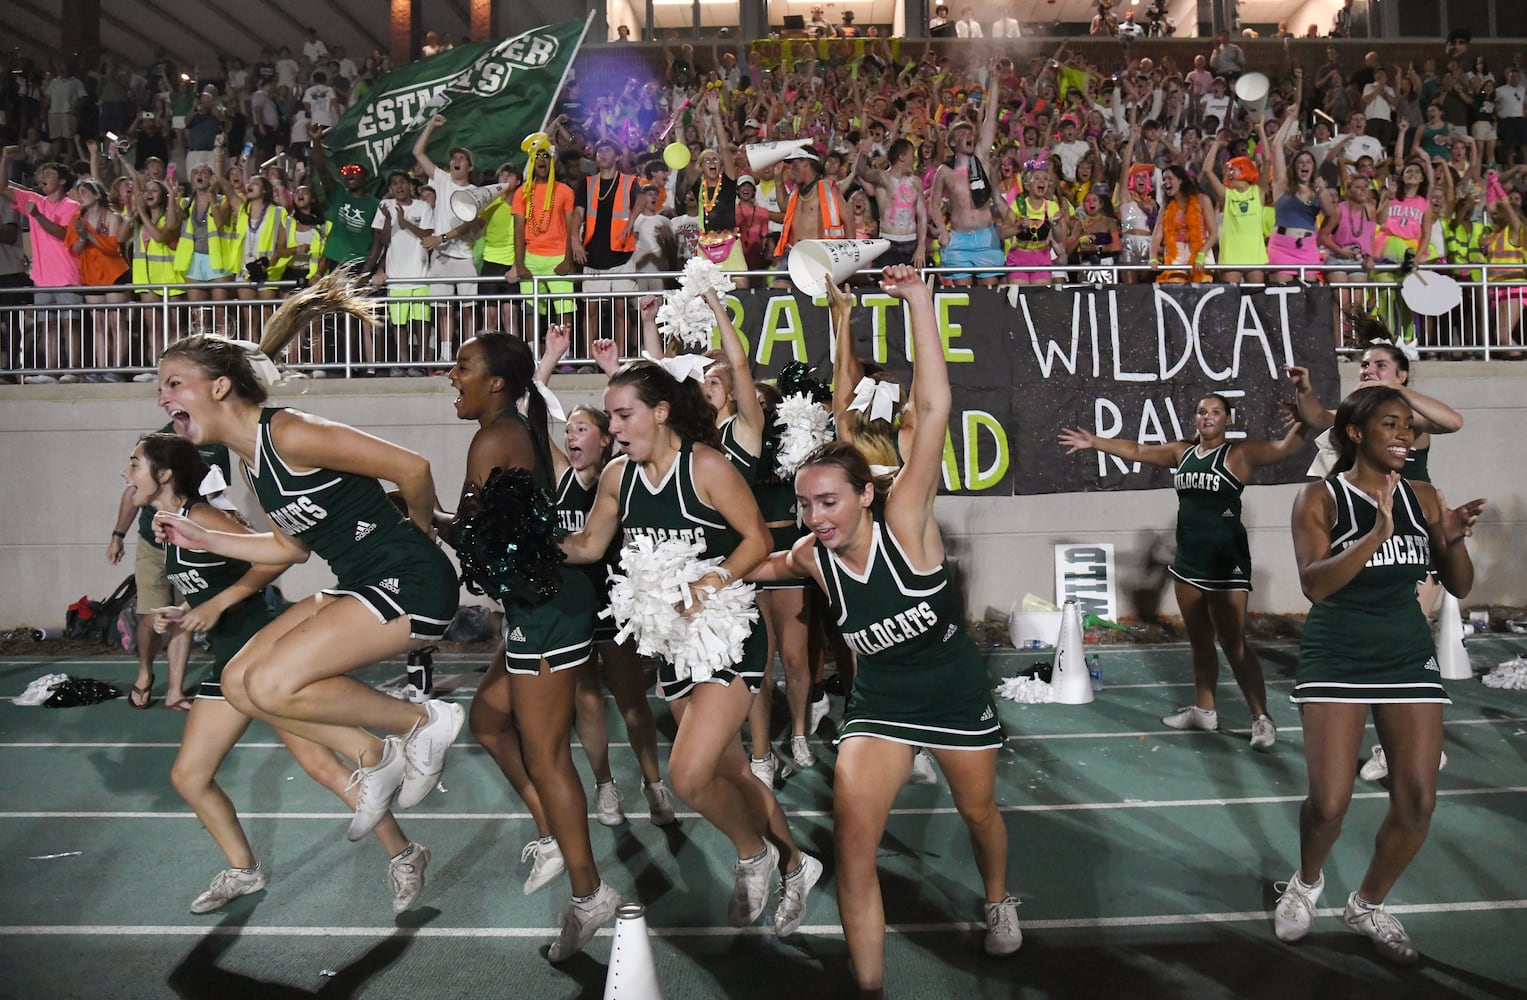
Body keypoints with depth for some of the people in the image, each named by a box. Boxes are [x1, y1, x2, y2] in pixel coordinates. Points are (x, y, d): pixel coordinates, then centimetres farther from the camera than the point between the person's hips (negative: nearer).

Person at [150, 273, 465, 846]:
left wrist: (419, 533, 0)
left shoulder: (289, 434, -17)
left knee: (272, 685, -16)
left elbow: (412, 468, -18)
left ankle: (425, 722, 0)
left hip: (411, 583, -10)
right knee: (238, 684, 8)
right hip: (359, 586, 10)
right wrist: (200, 539, 15)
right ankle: (374, 759, 16)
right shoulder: (249, 461, 12)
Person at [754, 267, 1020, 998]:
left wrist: (917, 300, -42)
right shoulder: (812, 558, -14)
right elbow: (767, 566, 13)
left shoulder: (905, 523, -25)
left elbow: (933, 410, -37)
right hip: (879, 704, 2)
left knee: (978, 811, 22)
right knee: (851, 846, -11)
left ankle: (999, 901, 57)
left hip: (956, 691, -2)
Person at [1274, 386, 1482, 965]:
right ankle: (1307, 883, 24)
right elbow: (1314, 584, -22)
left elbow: (1459, 587, 6)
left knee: (1417, 801, 2)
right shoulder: (1321, 498, -9)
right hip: (1337, 659, -4)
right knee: (1330, 802, -10)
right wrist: (1377, 535, -32)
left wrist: (1454, 541, -15)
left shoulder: (1422, 497, 4)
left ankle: (1368, 906, 27)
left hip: (1408, 655, 5)